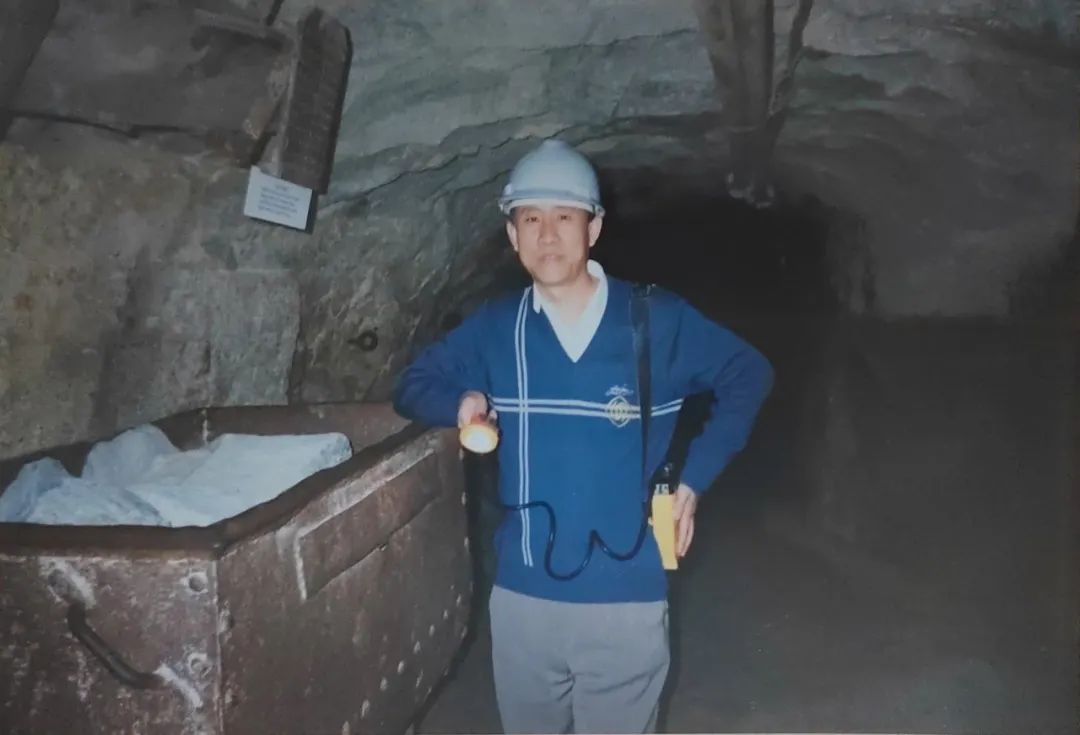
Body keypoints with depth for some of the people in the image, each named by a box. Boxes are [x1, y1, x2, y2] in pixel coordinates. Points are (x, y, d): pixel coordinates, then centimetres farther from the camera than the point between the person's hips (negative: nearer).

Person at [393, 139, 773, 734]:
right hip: (521, 594, 3)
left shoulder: (659, 321, -8)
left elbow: (748, 377, 5)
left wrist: (693, 480, -2)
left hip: (625, 597, -2)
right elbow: (414, 384, 11)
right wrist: (459, 403, -12)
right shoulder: (494, 327, -1)